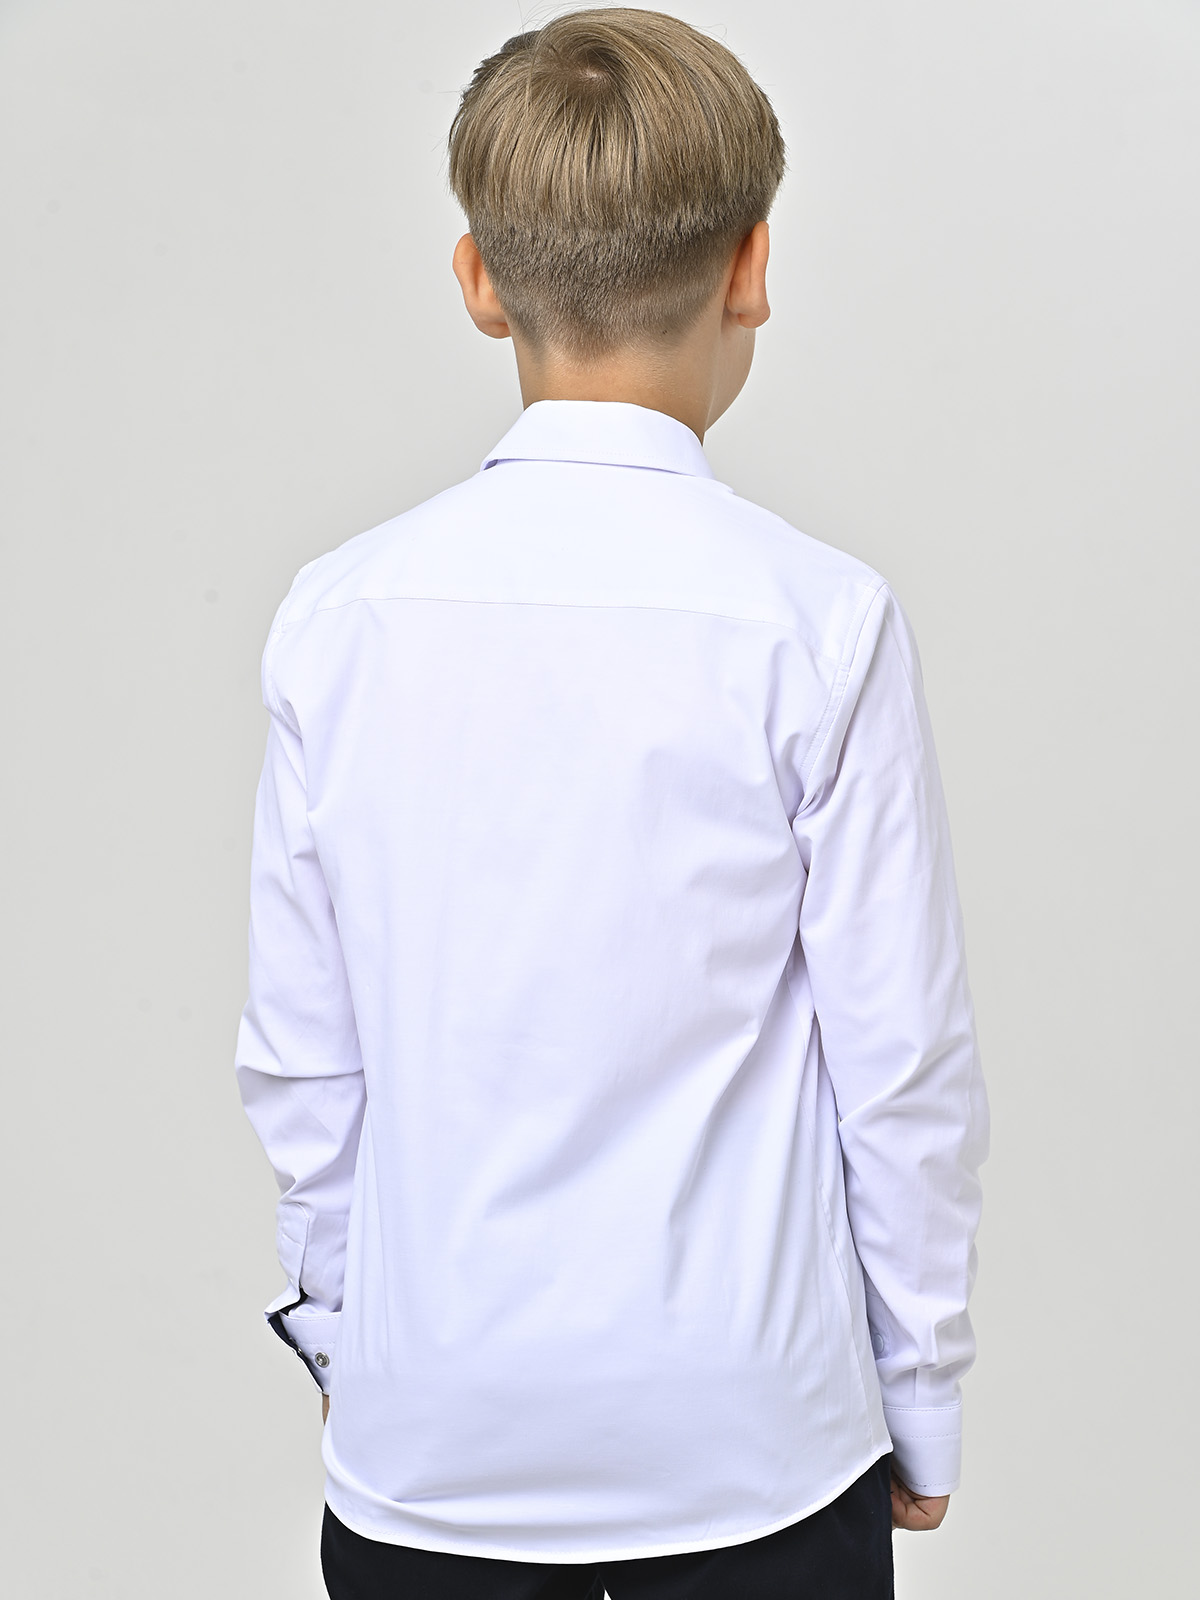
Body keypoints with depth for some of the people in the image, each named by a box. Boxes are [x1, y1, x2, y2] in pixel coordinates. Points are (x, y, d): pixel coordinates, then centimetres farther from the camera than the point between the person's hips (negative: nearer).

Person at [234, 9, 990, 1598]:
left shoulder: (338, 615, -8)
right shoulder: (818, 621, -14)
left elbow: (299, 1057, 0)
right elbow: (903, 1055, -9)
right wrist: (924, 1399, 5)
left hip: (428, 1427, 2)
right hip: (751, 1437, -2)